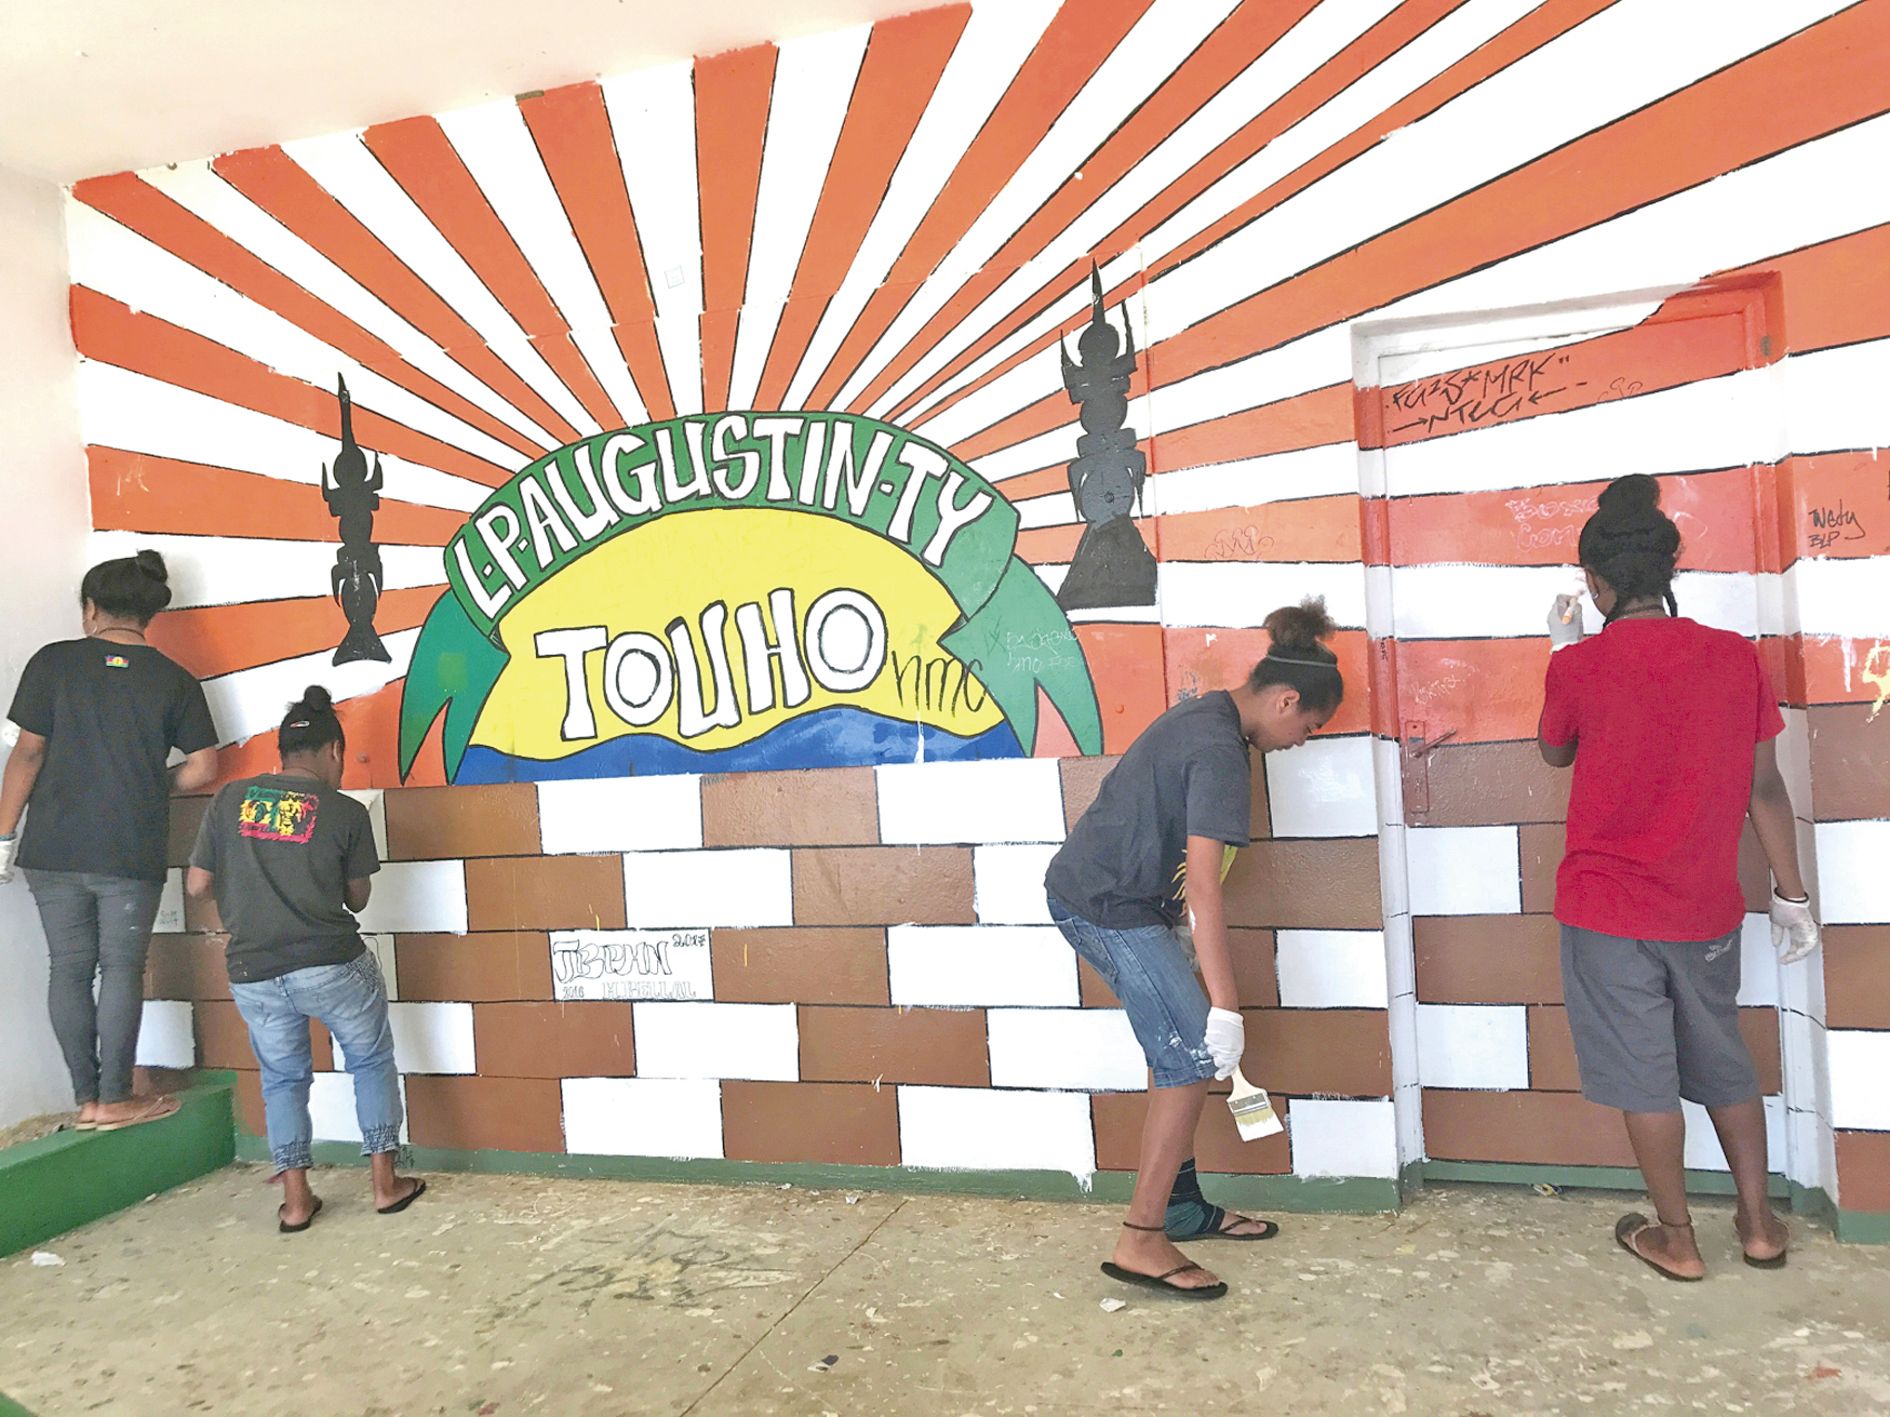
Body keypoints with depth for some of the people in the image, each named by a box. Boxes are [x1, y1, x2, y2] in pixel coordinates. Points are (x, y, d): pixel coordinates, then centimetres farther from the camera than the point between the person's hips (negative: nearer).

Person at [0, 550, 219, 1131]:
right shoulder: (173, 679, 0)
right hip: (133, 854, -1)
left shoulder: (53, 662, -1)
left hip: (55, 850, 1)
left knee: (68, 969, 9)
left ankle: (86, 1098, 15)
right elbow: (202, 769, -1)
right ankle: (114, 1099, 8)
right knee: (122, 968, 5)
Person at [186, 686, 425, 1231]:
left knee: (282, 1078, 21)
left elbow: (197, 885, 5)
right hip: (331, 965, -2)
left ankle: (295, 1201, 21)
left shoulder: (229, 800, 2)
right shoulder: (346, 812, -4)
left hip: (253, 974, 3)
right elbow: (357, 899, 4)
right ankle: (385, 1182, 20)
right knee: (372, 1062, 19)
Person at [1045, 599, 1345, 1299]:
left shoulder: (1207, 715, 11)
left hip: (1088, 892, 10)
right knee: (1193, 1057, -7)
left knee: (1180, 1050, 15)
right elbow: (1203, 887, -26)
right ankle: (1140, 1240, -2)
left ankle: (1182, 1205, 26)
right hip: (1110, 907, -10)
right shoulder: (1220, 752, -20)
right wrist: (1225, 1005, -26)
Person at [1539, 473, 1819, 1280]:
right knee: (1724, 1066, 21)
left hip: (1609, 910, -3)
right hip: (1706, 912, 4)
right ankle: (1759, 1224, 32)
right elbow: (1765, 788, 1)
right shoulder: (1736, 657, -5)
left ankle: (1676, 1239, 21)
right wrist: (1790, 893, 10)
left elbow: (1554, 751, 7)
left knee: (1644, 1078, 9)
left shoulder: (1580, 665, -13)